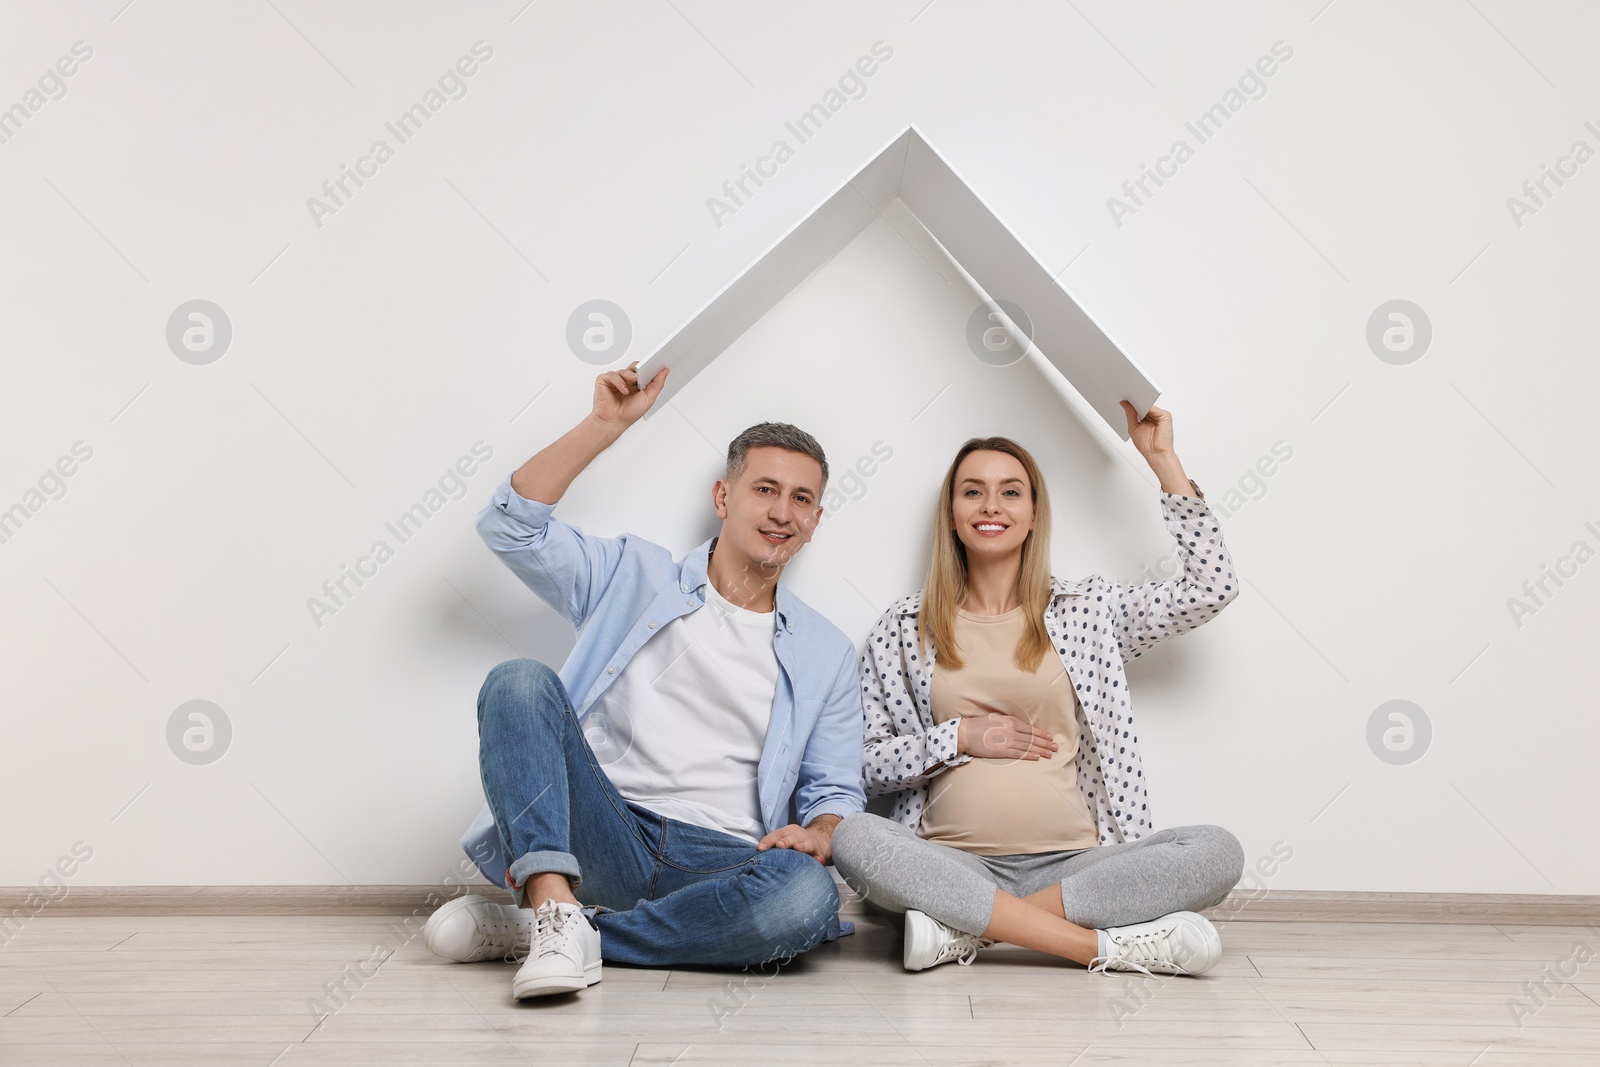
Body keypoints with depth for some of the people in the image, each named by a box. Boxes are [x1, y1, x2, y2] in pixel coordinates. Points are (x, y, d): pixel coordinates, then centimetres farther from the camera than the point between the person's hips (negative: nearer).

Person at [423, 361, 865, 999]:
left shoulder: (826, 654, 17)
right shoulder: (633, 577, 14)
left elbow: (835, 790, 14)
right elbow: (511, 524, 4)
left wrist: (820, 833, -10)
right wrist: (607, 423, 0)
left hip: (717, 863, 1)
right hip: (604, 838, -1)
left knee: (808, 896, -34)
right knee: (519, 680, -22)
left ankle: (528, 930, -22)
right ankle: (556, 908, -35)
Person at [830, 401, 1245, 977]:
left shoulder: (1087, 609, 13)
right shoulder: (905, 627, 9)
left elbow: (1212, 585, 5)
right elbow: (865, 766, 8)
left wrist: (1162, 459, 8)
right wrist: (960, 737, -7)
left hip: (1073, 861, 1)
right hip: (953, 864, -1)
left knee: (1218, 852, -24)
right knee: (852, 837, -32)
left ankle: (967, 929, -24)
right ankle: (1110, 945, -29)